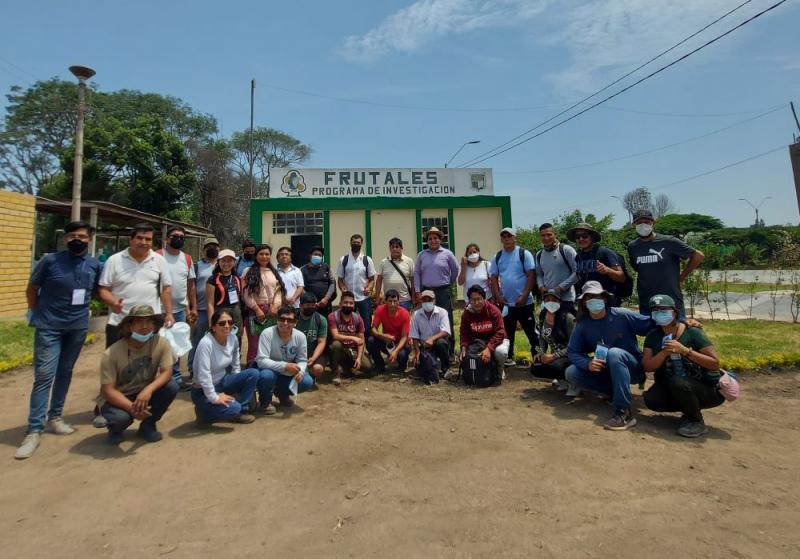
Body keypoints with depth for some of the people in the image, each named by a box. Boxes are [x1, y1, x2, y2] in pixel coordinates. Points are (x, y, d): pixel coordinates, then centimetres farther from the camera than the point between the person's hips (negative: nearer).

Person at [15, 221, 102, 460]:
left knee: (65, 374, 14)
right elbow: (31, 289, 3)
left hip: (78, 328, 3)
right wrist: (40, 314, 3)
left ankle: (54, 416, 30)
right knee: (44, 376, -6)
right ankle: (34, 431, 1)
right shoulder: (50, 261, -7)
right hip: (49, 328, -3)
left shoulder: (95, 265, 1)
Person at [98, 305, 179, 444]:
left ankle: (147, 426, 1)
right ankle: (115, 429, 7)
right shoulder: (111, 353, -23)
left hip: (145, 393, 3)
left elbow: (167, 372, -21)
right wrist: (131, 407, -37)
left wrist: (148, 390, -40)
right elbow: (107, 390, -22)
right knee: (121, 417, -35)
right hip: (117, 398, -3)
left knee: (171, 386, -25)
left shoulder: (161, 343, -18)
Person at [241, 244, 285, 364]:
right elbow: (247, 293, -5)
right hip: (255, 310, -4)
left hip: (272, 311, 4)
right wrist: (257, 309, -11)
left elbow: (279, 291, 11)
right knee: (255, 344, -3)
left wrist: (275, 305, -5)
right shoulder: (249, 271, 3)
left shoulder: (275, 272, 17)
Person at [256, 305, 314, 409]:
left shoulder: (300, 336, -14)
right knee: (267, 376, -37)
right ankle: (265, 402, -1)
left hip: (288, 373, 3)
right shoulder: (267, 333, -25)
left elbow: (302, 360, -6)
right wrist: (285, 366, -39)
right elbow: (261, 361, -29)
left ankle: (282, 393, 14)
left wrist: (300, 371, -28)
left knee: (307, 381, -19)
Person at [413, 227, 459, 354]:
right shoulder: (421, 255, 9)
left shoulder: (447, 254, 3)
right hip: (426, 292, 2)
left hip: (443, 292, -2)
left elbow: (456, 270, 10)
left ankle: (449, 350, 7)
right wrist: (418, 291, 2)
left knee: (446, 321, -2)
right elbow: (416, 273, 8)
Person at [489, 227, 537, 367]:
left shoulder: (524, 254, -5)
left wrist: (524, 296, -16)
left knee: (531, 331, 4)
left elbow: (531, 276, -9)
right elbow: (493, 278, 8)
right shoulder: (497, 257, 7)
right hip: (505, 303, 4)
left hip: (524, 302, -4)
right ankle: (508, 358, 24)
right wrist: (498, 297, -2)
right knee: (507, 332, 13)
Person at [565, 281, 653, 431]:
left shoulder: (622, 315, -15)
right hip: (606, 370, 4)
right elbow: (572, 352, -8)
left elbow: (652, 325, -13)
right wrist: (587, 364, -27)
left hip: (633, 368, -4)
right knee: (571, 373, -17)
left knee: (614, 352, -36)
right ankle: (616, 391, -1)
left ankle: (624, 413, -33)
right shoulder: (582, 325, -6)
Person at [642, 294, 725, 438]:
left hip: (707, 388, -4)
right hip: (671, 387, 5)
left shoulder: (693, 333, -15)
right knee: (651, 400, -22)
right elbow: (647, 366, -10)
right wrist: (665, 352, -25)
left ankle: (697, 422, -8)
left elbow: (715, 364, -20)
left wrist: (684, 350, -30)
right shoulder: (653, 336, -2)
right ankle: (690, 408, 7)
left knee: (678, 382, -35)